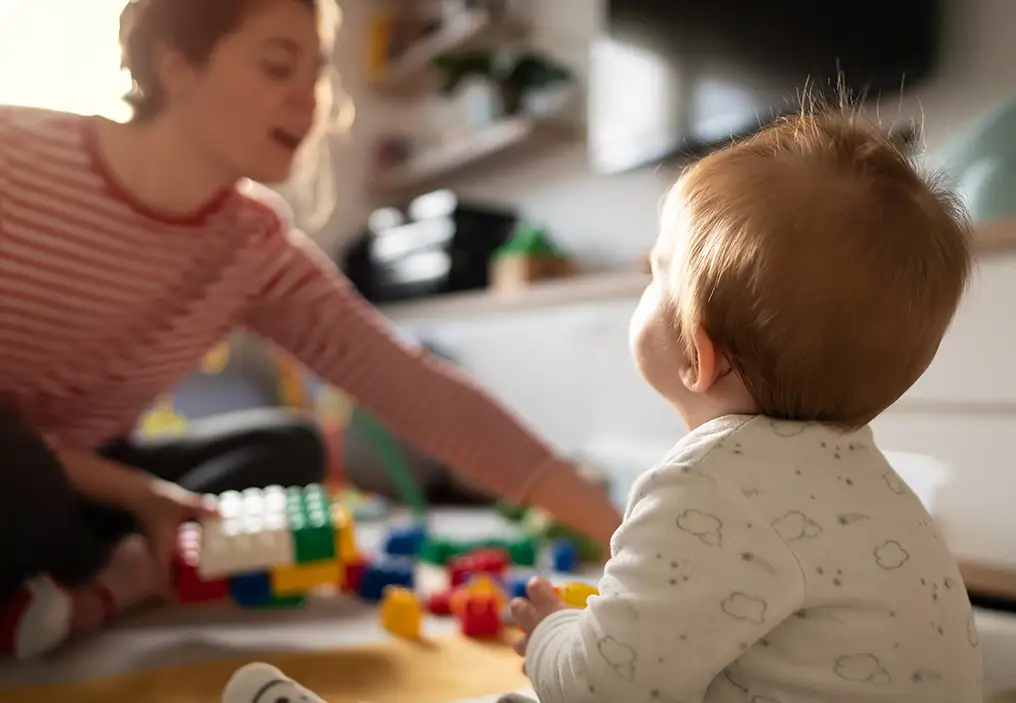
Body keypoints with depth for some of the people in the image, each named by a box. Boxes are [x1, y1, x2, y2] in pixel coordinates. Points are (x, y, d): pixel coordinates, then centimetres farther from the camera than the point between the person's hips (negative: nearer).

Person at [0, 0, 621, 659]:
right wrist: (132, 489, -25)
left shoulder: (261, 252, -14)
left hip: (78, 486, 5)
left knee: (290, 447, -8)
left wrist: (612, 528, -26)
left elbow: (421, 391, -22)